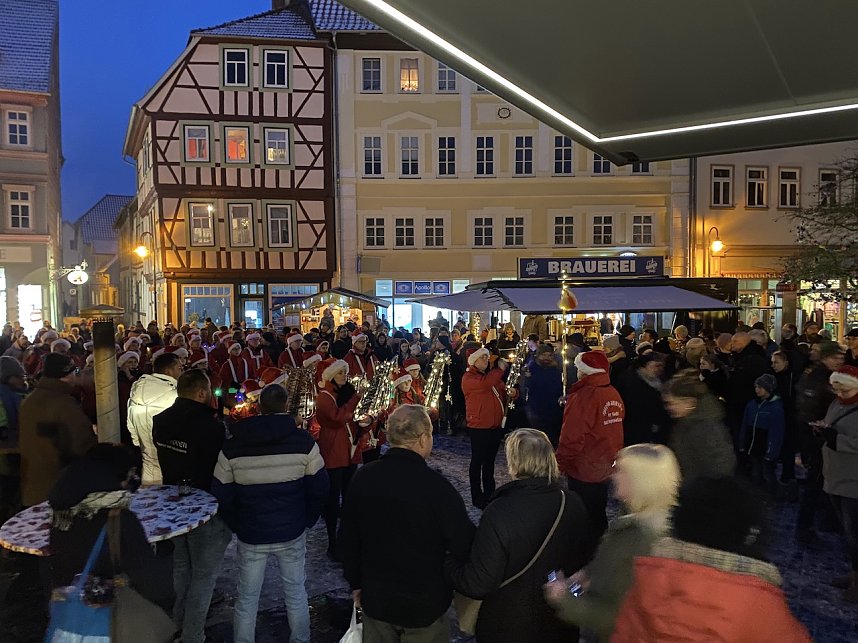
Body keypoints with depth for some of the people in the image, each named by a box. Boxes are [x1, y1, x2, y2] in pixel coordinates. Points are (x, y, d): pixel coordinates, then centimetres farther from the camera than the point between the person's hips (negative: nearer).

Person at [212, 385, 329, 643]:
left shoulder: (231, 447, -5)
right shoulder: (304, 442, -10)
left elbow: (221, 495, -1)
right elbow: (319, 487, -5)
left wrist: (237, 526, 12)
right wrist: (308, 520, 9)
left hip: (250, 535, 1)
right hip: (292, 533, 0)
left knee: (247, 598, 15)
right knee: (295, 592, 16)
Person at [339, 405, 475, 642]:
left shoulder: (363, 478, -9)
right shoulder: (436, 485, -25)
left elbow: (348, 538, 2)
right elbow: (464, 545, -20)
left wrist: (355, 583, 15)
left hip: (375, 598, 4)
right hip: (425, 604, -4)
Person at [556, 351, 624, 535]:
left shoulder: (583, 397, -23)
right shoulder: (614, 394, 2)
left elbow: (572, 438, -24)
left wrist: (560, 463, -11)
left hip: (584, 471, -8)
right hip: (606, 468, 8)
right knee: (598, 514, 22)